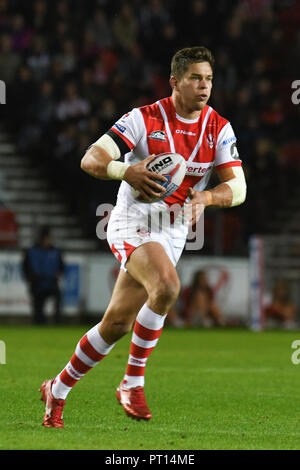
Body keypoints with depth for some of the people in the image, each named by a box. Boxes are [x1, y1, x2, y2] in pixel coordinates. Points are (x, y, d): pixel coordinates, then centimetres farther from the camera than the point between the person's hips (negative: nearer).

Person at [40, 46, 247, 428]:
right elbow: (90, 160, -14)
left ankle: (58, 389, 21)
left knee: (117, 325, 3)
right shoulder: (144, 119, -9)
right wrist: (127, 172, -35)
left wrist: (205, 197, -23)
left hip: (173, 233, 5)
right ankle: (133, 382, -18)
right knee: (166, 286, -32)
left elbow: (237, 187, -2)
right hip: (133, 222, -4)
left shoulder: (219, 128, 2)